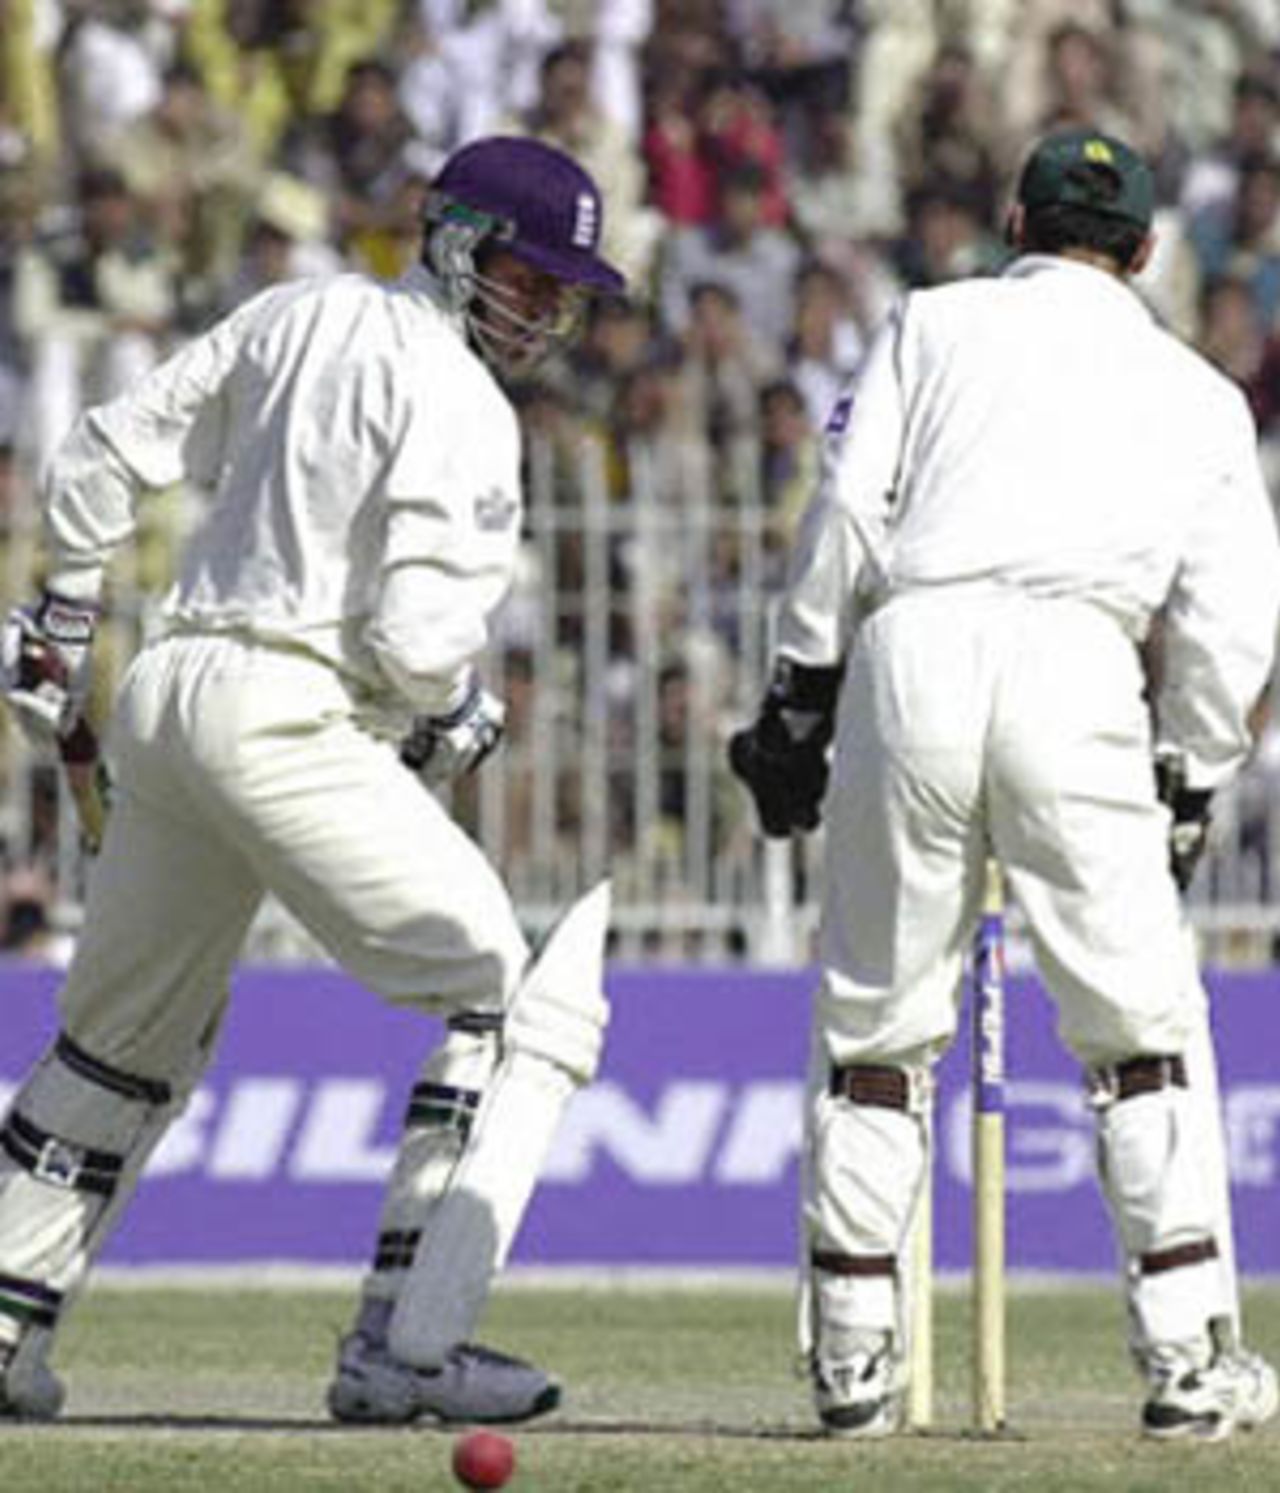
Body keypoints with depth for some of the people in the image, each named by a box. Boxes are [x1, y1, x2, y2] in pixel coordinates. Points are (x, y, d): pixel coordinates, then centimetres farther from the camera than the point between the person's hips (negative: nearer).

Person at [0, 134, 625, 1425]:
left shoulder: (298, 316, 13)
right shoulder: (456, 405, -11)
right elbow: (419, 636, -19)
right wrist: (457, 715, 3)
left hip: (169, 693, 9)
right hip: (295, 722, -9)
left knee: (125, 1031, 23)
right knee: (499, 1003, -6)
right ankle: (403, 1343, -14)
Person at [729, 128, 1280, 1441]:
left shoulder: (936, 325, 21)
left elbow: (847, 511, 7)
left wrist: (798, 699, 9)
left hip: (911, 650, 0)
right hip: (1080, 676, 0)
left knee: (874, 1021, 8)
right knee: (1141, 1030, 5)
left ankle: (853, 1357, 5)